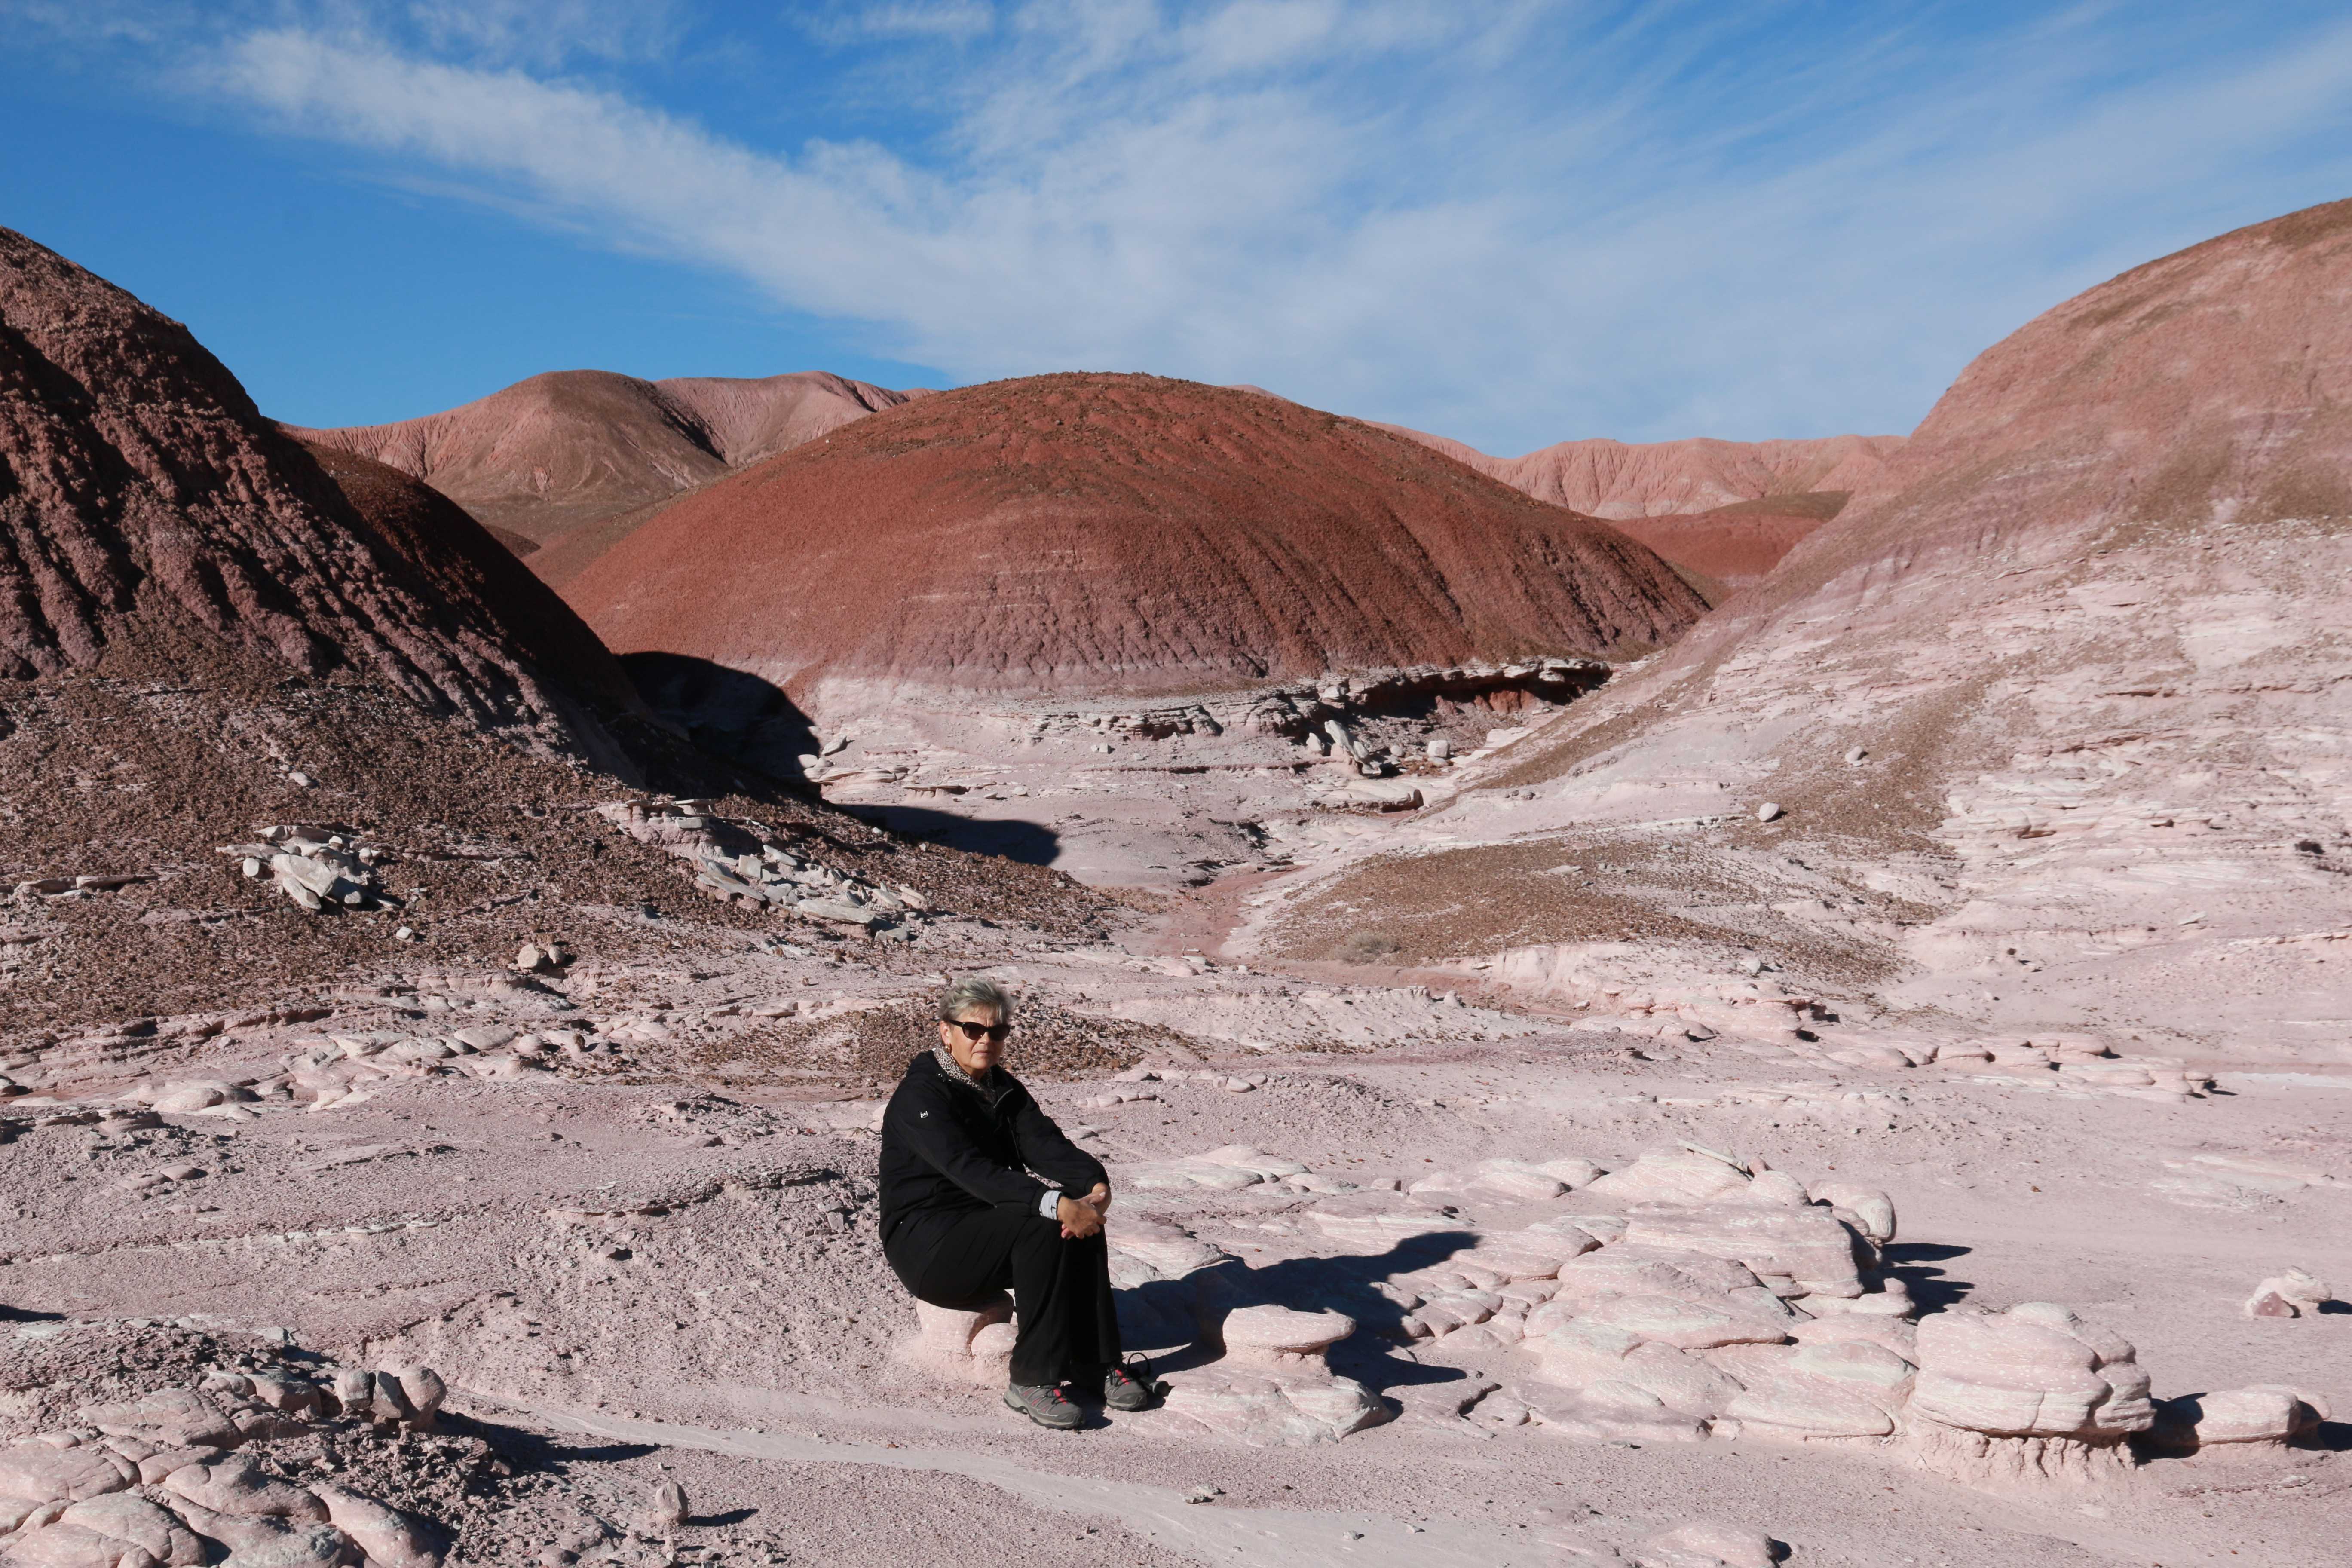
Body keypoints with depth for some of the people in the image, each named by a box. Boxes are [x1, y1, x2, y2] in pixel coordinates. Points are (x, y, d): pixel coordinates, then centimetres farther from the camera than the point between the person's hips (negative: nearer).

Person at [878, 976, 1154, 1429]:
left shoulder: (1002, 1088, 9)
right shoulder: (920, 1095, -16)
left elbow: (1044, 1143, -7)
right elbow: (971, 1170, -31)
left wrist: (1094, 1184, -28)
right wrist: (1056, 1204, -41)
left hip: (985, 1225, 7)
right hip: (925, 1243, -7)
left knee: (1081, 1222, -18)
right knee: (1041, 1226, -30)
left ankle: (1095, 1362, -14)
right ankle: (1033, 1380, -24)